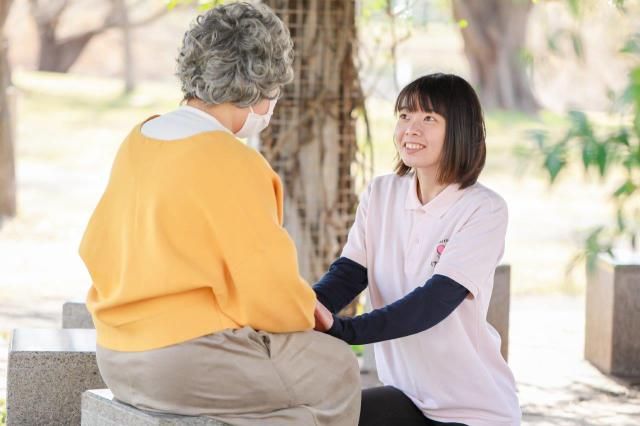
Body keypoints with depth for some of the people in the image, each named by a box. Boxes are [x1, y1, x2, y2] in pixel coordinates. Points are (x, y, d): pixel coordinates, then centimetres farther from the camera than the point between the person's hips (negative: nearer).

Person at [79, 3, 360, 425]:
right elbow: (269, 288, -18)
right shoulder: (232, 164, -19)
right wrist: (306, 317, 6)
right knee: (335, 370, 9)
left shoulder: (138, 140, 6)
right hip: (187, 363, -9)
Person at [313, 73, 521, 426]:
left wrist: (344, 329, -39)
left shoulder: (485, 210, -14)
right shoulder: (380, 194, 3)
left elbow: (437, 300, -25)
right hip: (407, 395, 5)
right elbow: (348, 273, -6)